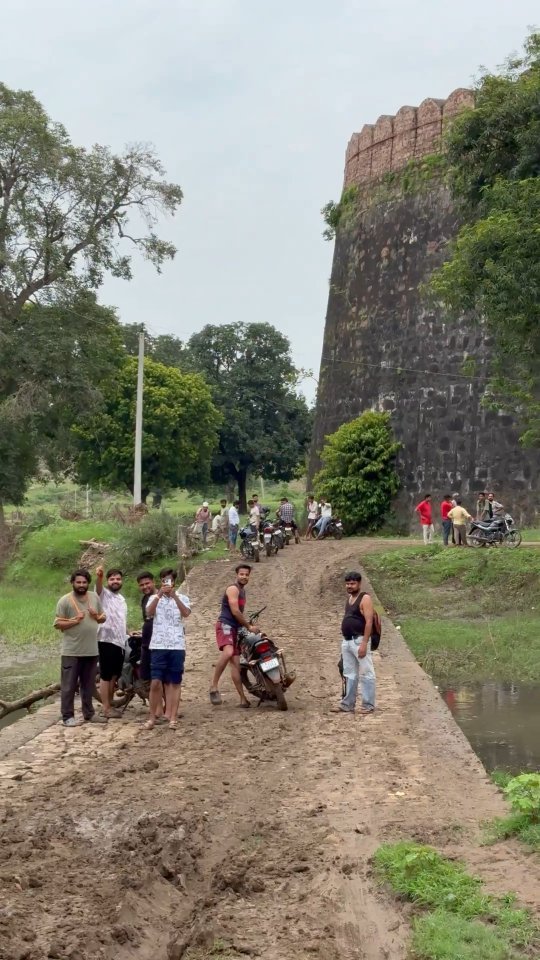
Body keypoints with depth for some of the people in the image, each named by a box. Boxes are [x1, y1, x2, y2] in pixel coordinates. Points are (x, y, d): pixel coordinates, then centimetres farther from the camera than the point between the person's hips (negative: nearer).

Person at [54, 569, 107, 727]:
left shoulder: (95, 597, 8)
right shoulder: (65, 600, -8)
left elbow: (103, 618, 16)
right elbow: (57, 624, -9)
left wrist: (97, 617, -6)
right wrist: (74, 621, -22)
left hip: (91, 650, 5)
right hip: (72, 652, -5)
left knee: (89, 685, 15)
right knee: (69, 685, 0)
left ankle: (89, 713, 25)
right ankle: (67, 716, 5)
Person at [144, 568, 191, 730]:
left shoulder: (182, 598, 9)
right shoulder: (154, 598, 9)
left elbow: (186, 613, -11)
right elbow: (148, 613, -11)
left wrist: (174, 595, -22)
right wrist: (159, 594, -22)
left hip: (177, 646, 0)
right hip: (158, 645, 0)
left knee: (175, 683, 3)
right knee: (156, 682, -4)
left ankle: (172, 717, 7)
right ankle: (152, 716, 7)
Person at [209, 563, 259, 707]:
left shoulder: (242, 590, 22)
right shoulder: (233, 589, -8)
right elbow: (235, 611, -15)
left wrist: (249, 623, 24)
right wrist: (249, 626, -8)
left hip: (235, 628, 9)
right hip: (225, 625, -9)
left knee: (235, 662, 7)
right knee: (228, 652, -34)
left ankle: (243, 698, 7)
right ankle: (214, 686, -31)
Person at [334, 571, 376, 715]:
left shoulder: (365, 599, -11)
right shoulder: (349, 598, 15)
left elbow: (369, 622, -17)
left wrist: (364, 643, -23)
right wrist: (346, 640, 18)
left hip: (359, 640, -9)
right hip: (347, 641, 9)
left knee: (365, 674, -4)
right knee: (349, 674, 12)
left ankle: (368, 706, 0)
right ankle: (347, 704, 17)